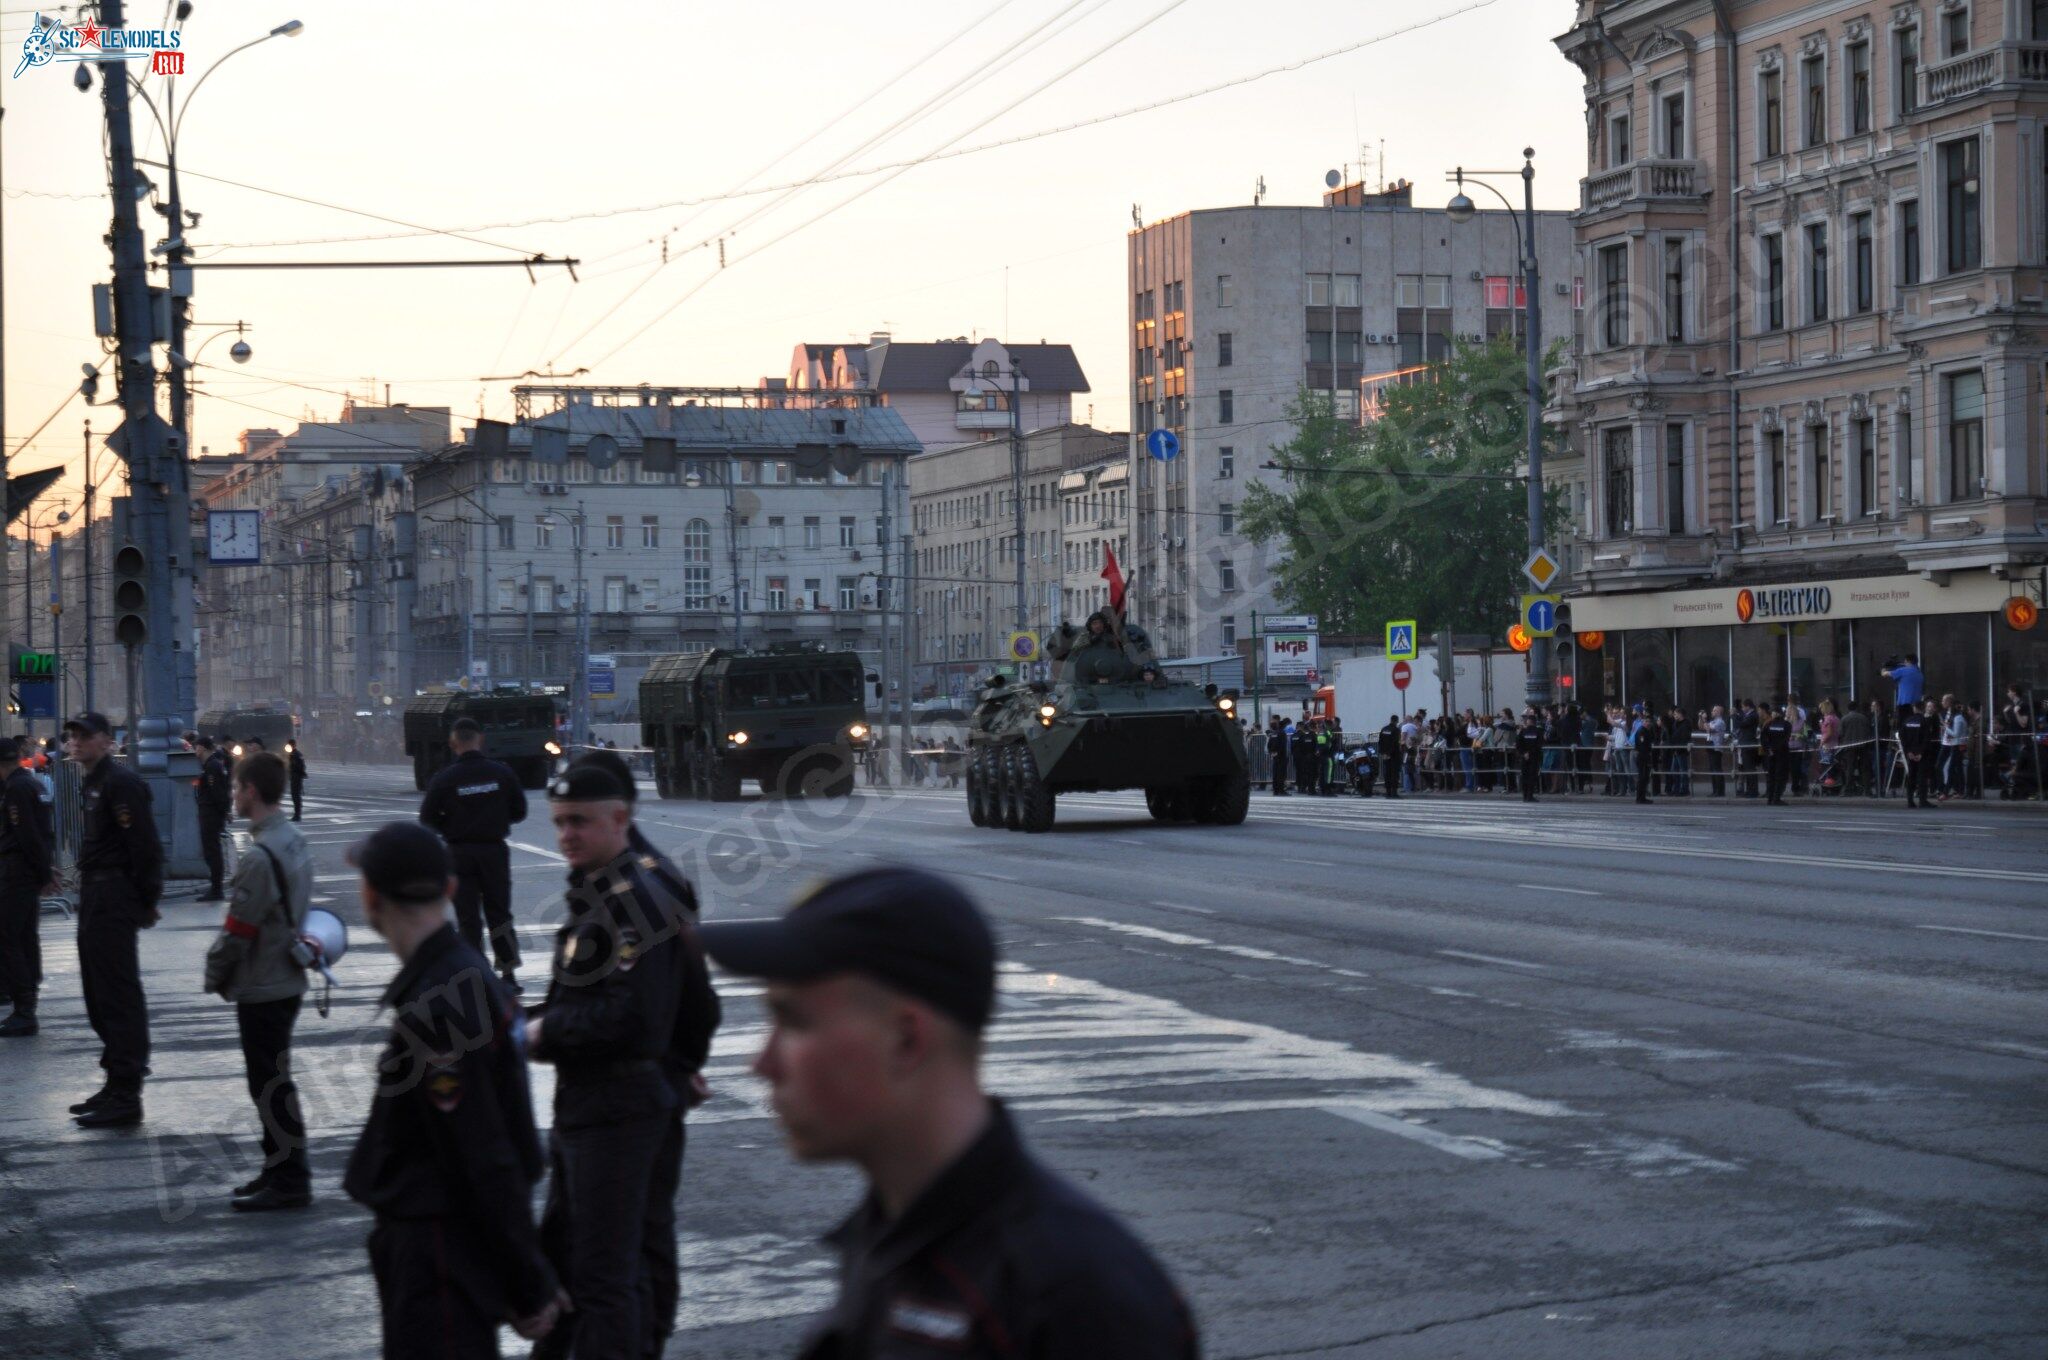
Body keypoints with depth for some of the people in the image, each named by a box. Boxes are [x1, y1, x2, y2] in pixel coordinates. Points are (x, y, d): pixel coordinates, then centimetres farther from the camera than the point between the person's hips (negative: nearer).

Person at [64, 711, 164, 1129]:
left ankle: (125, 1097, -7)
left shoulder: (120, 782, -15)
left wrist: (146, 900, -15)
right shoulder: (92, 782, 17)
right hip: (94, 898, 11)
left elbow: (144, 845, -19)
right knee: (99, 994, 15)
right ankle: (117, 1085, 24)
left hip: (114, 902, -11)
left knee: (119, 995, -8)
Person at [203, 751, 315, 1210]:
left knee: (270, 1086, -2)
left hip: (261, 990, -9)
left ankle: (288, 1181, 3)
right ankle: (280, 1171, 25)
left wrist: (215, 976, -3)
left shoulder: (261, 856, -22)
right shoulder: (296, 842, 8)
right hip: (288, 980, 9)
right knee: (274, 1082, 17)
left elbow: (237, 931, -19)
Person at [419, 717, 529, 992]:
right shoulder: (501, 774, -3)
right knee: (499, 913, 12)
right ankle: (509, 974, 9)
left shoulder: (444, 779, -9)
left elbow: (428, 819, -6)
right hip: (495, 850, 2)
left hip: (459, 853, -2)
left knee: (467, 917, 5)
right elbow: (519, 812, 4)